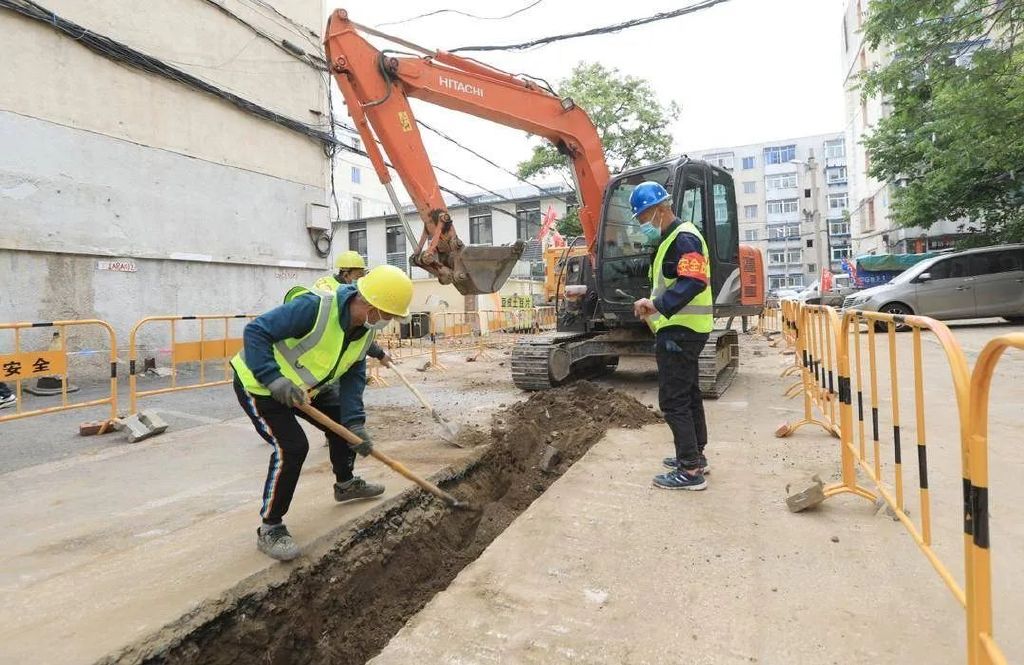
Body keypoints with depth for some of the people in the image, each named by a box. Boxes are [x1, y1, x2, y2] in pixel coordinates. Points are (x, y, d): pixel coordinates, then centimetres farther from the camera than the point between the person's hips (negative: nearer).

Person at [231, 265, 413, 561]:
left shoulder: (365, 329, -8)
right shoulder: (315, 306, -35)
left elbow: (352, 377, -5)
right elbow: (255, 332, -32)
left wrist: (355, 423, -15)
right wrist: (273, 379, -40)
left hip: (304, 386, 8)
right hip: (258, 384, -8)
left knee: (343, 421, 13)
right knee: (292, 447, -19)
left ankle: (345, 483, 37)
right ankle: (269, 528, -2)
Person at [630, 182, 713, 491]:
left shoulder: (684, 238, -15)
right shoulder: (672, 238, 18)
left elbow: (694, 282, -29)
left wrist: (658, 305, -37)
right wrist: (654, 305, 15)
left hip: (680, 331, -11)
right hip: (682, 330, 11)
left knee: (673, 399, -8)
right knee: (688, 394, 17)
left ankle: (691, 470, -1)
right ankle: (695, 456, 30)